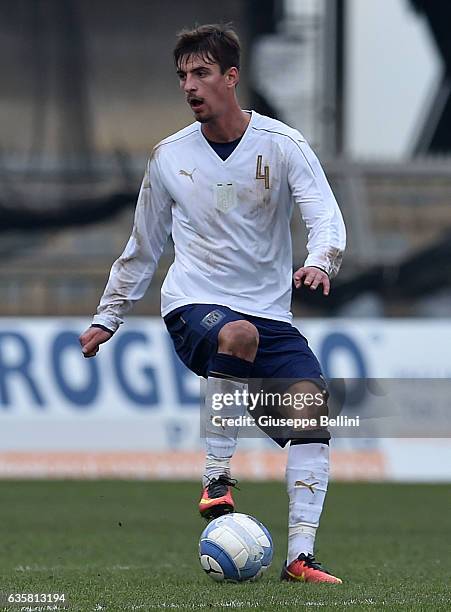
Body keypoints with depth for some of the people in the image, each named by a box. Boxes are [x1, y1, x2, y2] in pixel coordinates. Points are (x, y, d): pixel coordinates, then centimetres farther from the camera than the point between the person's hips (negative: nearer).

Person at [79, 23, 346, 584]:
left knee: (311, 402, -20)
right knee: (239, 334, -37)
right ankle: (216, 480, -29)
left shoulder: (282, 145, 1)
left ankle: (300, 555, -18)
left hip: (269, 314, 1)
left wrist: (320, 261, -32)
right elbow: (142, 246, 20)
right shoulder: (169, 156, 8)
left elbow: (326, 218, -10)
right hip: (192, 306, -1)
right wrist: (108, 317, 23)